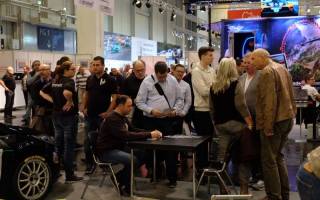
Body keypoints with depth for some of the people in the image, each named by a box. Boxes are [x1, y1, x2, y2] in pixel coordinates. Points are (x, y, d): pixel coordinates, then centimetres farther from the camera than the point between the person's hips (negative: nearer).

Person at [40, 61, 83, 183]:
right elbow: (67, 92, -37)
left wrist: (53, 101, 6)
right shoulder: (69, 81, -16)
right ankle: (69, 175, 6)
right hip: (68, 116, -8)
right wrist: (70, 102, -20)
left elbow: (42, 92, 15)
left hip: (56, 115, 8)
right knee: (69, 145, 0)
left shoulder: (54, 81, 9)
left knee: (58, 143, 18)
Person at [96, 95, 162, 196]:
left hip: (118, 148, 10)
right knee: (133, 159, -26)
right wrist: (149, 135, -32)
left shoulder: (123, 117, 10)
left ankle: (119, 177, 11)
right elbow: (126, 135, -32)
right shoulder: (112, 119, -21)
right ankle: (126, 187, -2)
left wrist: (151, 132, -4)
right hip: (107, 151, -10)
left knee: (141, 155, -1)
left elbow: (134, 130, 13)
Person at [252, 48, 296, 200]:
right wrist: (291, 115, 20)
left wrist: (268, 126, -20)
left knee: (269, 160, -1)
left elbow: (270, 101, -21)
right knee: (278, 156, 19)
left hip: (274, 121, -10)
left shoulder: (267, 72, -14)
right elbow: (289, 95, 17)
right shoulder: (282, 69, 15)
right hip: (287, 118, 10)